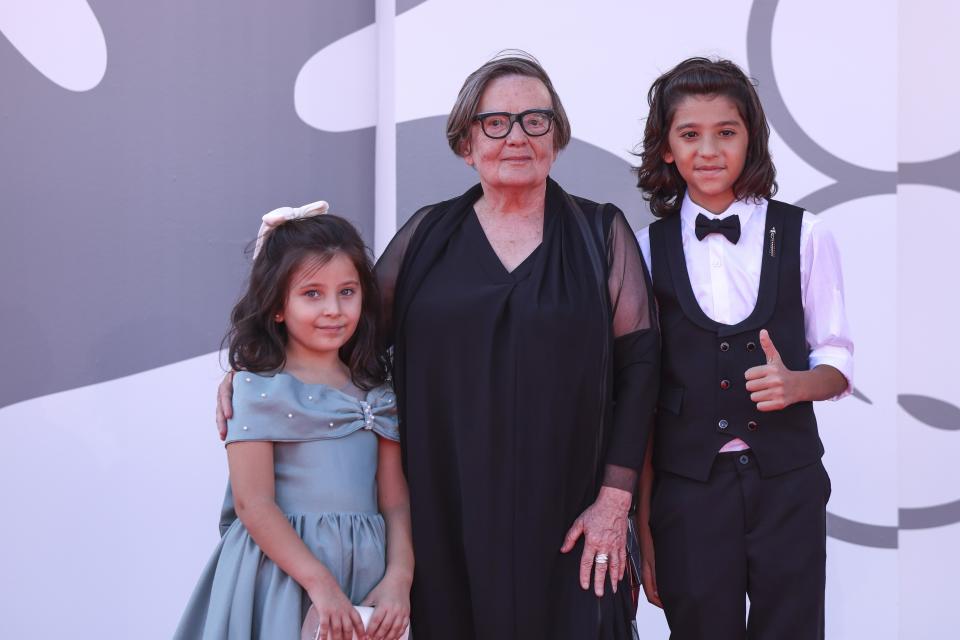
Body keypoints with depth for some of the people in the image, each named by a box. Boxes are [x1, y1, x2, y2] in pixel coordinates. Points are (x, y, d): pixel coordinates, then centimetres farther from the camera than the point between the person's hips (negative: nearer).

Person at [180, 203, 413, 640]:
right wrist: (319, 582, -18)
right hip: (282, 569, -4)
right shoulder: (260, 390, -6)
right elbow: (253, 503, -12)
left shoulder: (376, 393, 7)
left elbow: (395, 502, 5)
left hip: (365, 574, 4)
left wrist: (399, 578, -11)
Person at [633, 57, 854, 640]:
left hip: (786, 483, 0)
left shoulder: (804, 236, 0)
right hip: (686, 488, 0)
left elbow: (838, 362, 7)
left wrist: (796, 382, -17)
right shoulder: (647, 250, 2)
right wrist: (643, 527, 3)